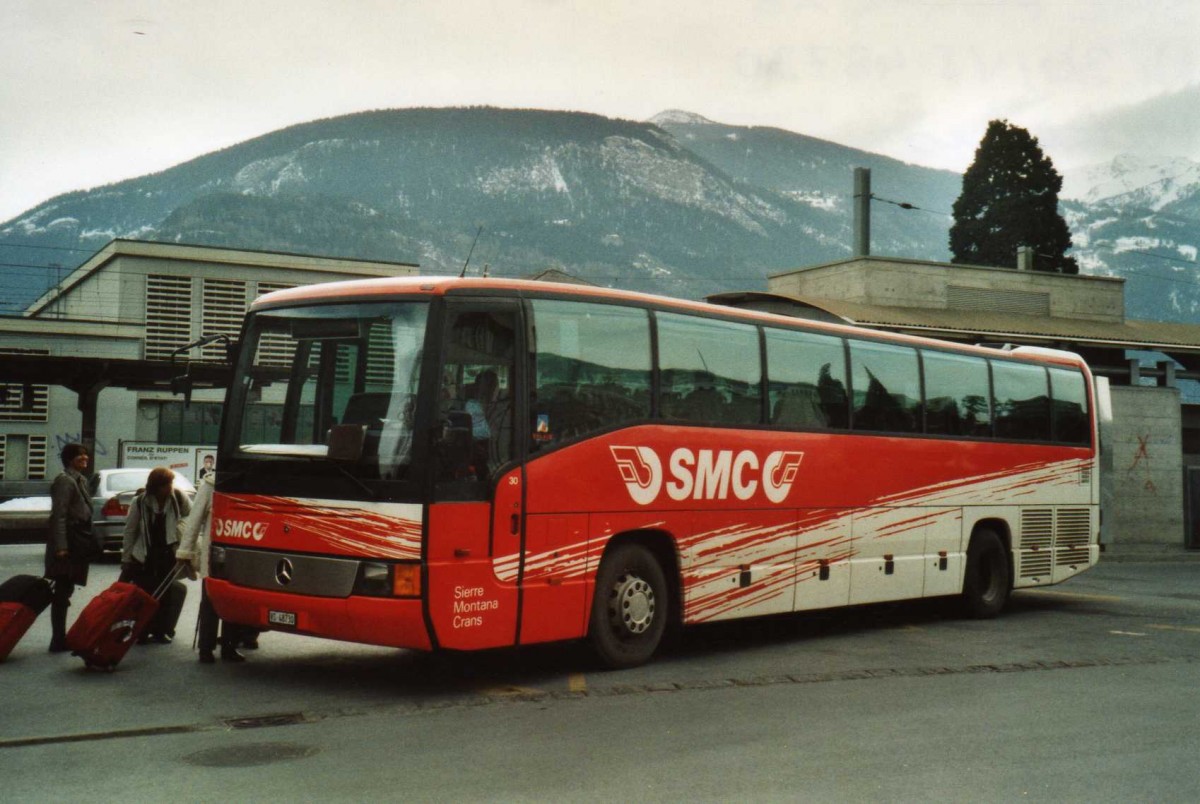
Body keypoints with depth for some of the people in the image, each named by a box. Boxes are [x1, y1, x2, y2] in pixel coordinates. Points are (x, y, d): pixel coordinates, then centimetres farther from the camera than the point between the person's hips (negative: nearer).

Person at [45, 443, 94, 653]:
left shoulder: (81, 480, 17)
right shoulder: (65, 481, -11)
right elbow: (59, 515, -18)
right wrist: (61, 546, -23)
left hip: (77, 543, 9)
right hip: (67, 543, -9)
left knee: (64, 592, 13)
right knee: (62, 592, -8)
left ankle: (60, 638, 18)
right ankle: (58, 641, -7)